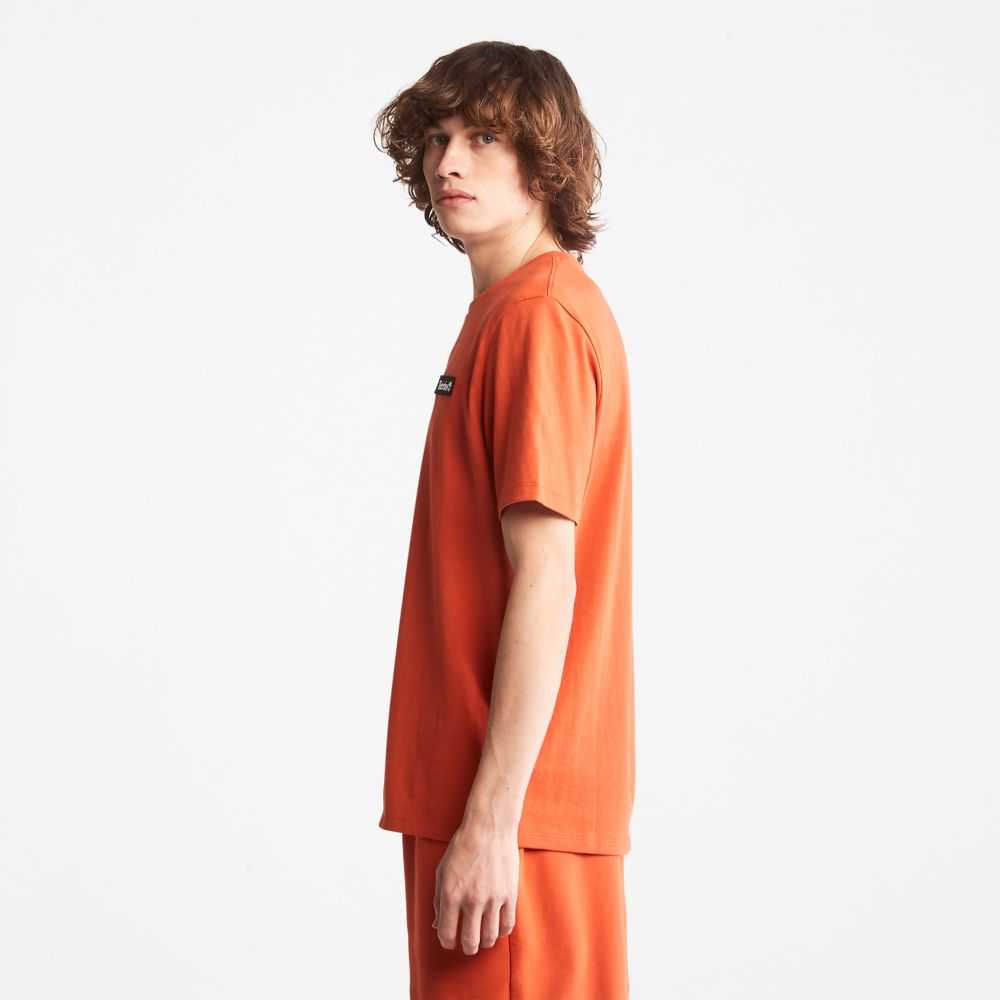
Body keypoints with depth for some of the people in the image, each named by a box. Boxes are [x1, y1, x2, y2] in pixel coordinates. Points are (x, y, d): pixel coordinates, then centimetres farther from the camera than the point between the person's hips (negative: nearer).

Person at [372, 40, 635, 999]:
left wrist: (491, 818, -20)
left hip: (508, 805, -10)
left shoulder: (540, 316, -14)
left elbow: (545, 582, -19)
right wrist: (464, 807, 16)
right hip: (472, 788, 10)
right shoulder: (505, 311, 15)